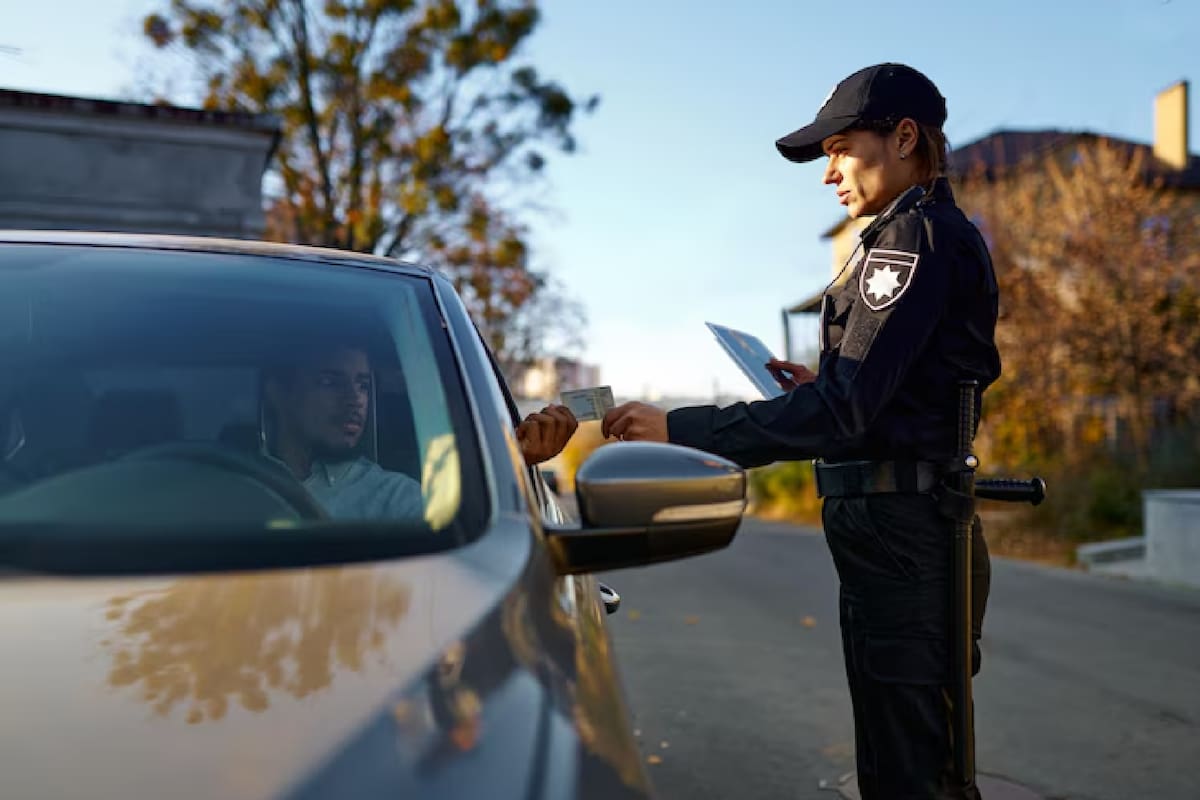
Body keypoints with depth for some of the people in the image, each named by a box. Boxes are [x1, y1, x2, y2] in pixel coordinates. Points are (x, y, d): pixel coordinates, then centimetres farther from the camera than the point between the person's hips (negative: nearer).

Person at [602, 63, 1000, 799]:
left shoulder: (913, 236, -14)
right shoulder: (946, 235, 16)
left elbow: (843, 414, -23)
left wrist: (678, 431, -23)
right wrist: (821, 388, 11)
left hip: (897, 539, -10)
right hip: (908, 527, 10)